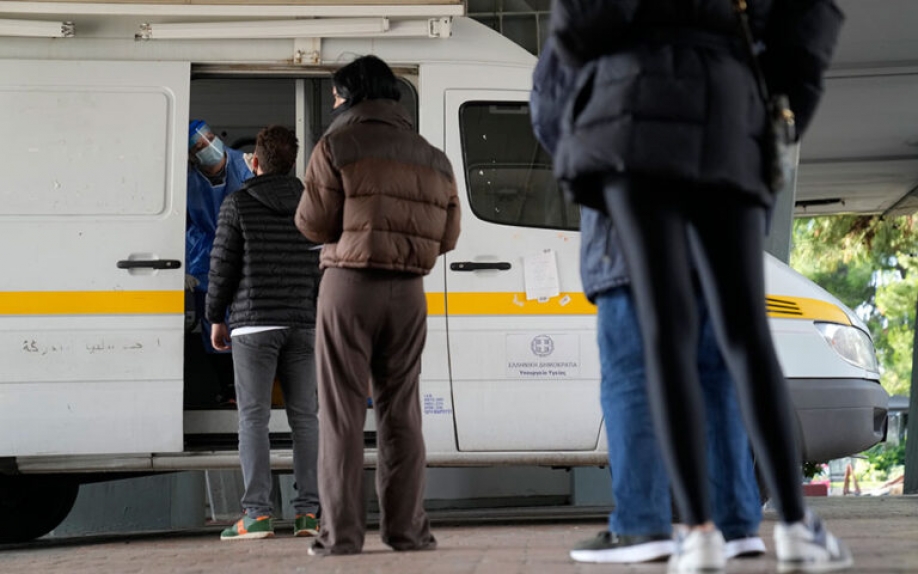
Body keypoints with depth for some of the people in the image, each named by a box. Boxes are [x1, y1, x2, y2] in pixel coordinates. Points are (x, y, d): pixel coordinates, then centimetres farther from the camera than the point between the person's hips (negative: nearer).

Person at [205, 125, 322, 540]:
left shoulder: (238, 204, -2)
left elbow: (223, 267, -2)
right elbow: (324, 267, 12)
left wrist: (216, 318, 9)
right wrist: (322, 318, 21)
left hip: (254, 323, -4)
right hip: (301, 323, 4)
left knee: (253, 416, -4)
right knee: (304, 416, 4)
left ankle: (257, 513, -9)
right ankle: (308, 511, 2)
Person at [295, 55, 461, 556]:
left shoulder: (338, 145, -3)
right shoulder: (432, 158, 13)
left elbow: (313, 224, -8)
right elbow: (446, 237, 10)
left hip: (350, 284, -4)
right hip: (408, 290, 4)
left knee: (342, 412, 0)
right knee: (400, 411, 10)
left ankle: (342, 532, -4)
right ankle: (406, 528, 7)